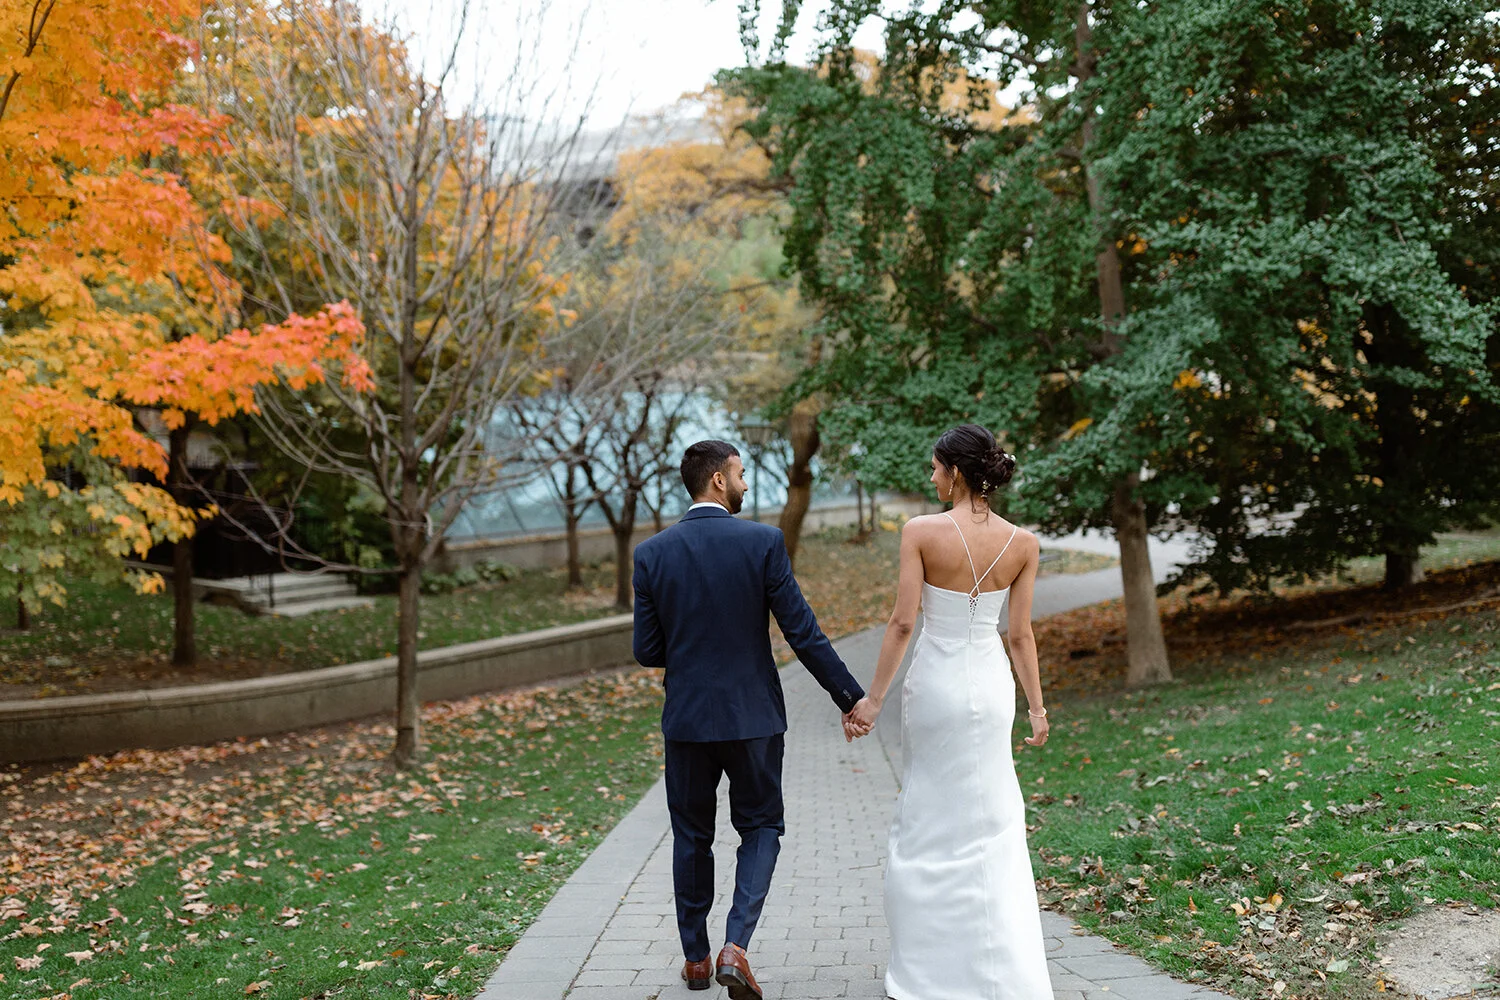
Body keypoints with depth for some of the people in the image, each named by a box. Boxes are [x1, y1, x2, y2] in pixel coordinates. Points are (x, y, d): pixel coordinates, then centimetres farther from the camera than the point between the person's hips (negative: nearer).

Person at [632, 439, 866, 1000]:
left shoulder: (652, 554, -5)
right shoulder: (763, 542, -10)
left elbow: (647, 651, -3)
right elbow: (803, 633, -11)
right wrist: (851, 697, -3)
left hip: (686, 716, 2)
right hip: (753, 715, -2)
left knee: (691, 836, 16)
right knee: (760, 828, 14)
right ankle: (735, 947, -2)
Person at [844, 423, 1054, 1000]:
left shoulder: (921, 532, -14)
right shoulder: (1022, 543, -4)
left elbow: (903, 622, -14)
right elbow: (1021, 634, -1)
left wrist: (873, 698, -7)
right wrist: (1037, 707, 10)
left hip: (936, 685, -3)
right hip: (992, 687, 3)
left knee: (929, 823, 12)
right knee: (992, 824, 16)